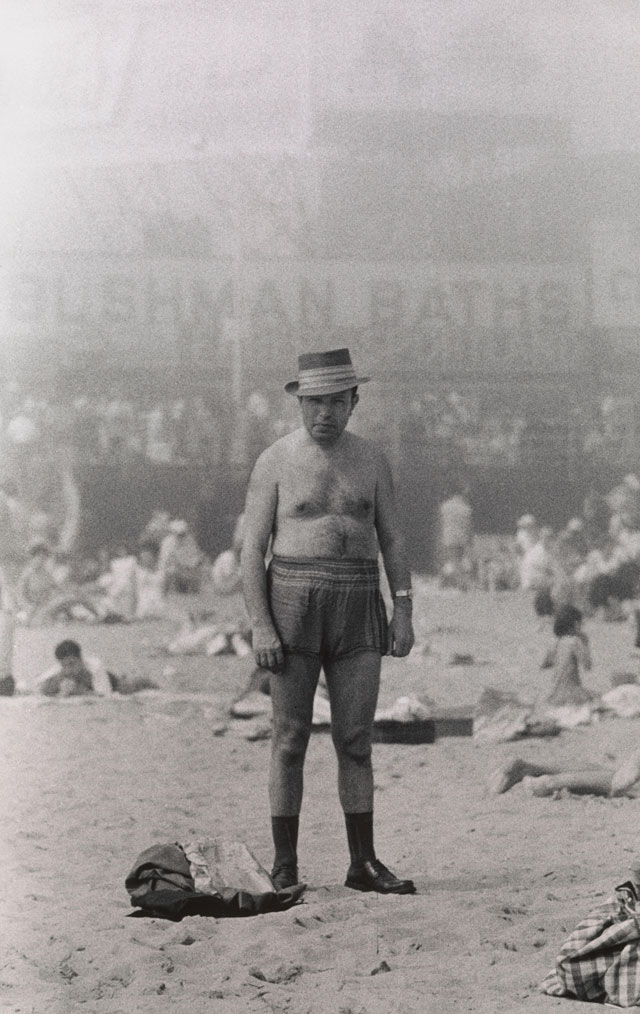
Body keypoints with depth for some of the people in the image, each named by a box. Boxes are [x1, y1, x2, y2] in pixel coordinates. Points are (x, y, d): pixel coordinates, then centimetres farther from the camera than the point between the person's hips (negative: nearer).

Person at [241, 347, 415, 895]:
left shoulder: (370, 459, 8)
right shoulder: (275, 462, -1)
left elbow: (392, 540, 11)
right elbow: (253, 549, -3)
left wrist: (403, 612, 1)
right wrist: (260, 627, -11)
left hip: (356, 607, 3)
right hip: (293, 603, -3)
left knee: (356, 740, 2)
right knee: (291, 738, -2)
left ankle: (364, 864, 8)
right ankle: (285, 870, 3)